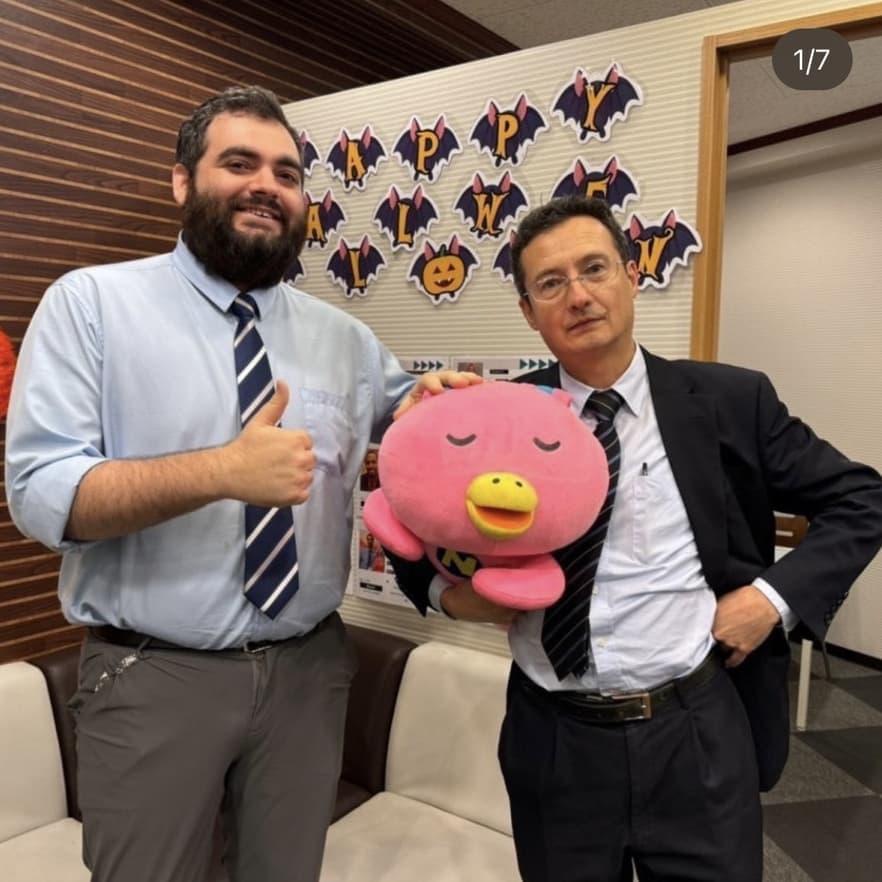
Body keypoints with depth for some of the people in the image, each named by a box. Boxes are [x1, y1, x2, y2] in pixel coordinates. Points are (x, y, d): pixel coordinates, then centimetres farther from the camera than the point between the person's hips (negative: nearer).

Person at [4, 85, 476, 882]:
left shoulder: (343, 336, 5)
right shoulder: (92, 303, -7)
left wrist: (440, 399, -5)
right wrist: (222, 471, -29)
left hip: (309, 668, 4)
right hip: (153, 676, -3)